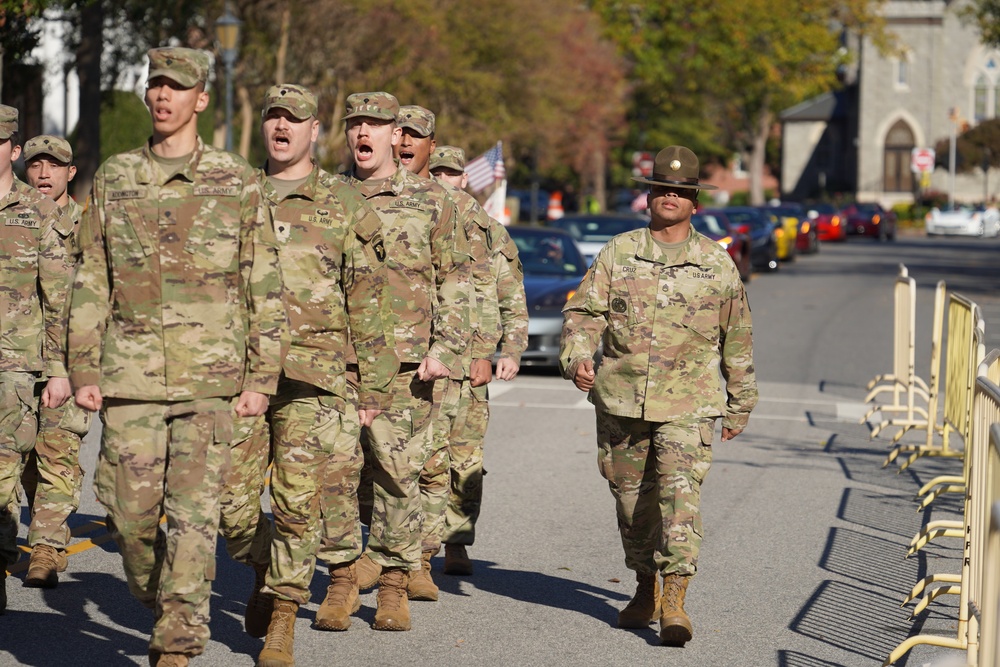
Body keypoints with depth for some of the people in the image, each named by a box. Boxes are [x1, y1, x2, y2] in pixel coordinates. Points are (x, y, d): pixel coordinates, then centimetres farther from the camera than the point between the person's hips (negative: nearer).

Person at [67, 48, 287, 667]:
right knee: (129, 512, 1)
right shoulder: (114, 179, 10)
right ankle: (159, 604, 26)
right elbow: (91, 283, 12)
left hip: (209, 379, -2)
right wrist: (84, 371, 5)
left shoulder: (238, 182, 4)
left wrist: (261, 378, -2)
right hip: (130, 379, 2)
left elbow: (265, 287, 4)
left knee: (194, 516, -7)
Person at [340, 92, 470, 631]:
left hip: (404, 361, -2)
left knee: (398, 472, -3)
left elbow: (454, 284, 5)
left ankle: (394, 583, 7)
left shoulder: (431, 201, 6)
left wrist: (445, 351, -4)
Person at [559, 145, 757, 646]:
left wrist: (740, 404, 18)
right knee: (632, 497, 11)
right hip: (621, 399, 2)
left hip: (689, 403, -2)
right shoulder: (618, 253, 6)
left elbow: (737, 338, 15)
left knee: (681, 493, -16)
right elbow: (584, 311, 2)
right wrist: (577, 357, -19)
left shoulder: (717, 263, 6)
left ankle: (674, 604, -20)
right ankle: (645, 589, 29)